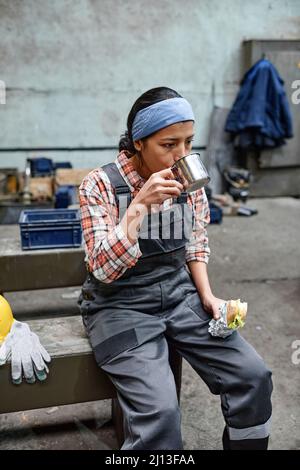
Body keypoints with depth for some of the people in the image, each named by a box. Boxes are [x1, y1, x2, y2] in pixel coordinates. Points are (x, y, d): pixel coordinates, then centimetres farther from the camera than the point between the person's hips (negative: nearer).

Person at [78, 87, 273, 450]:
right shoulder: (100, 185, -13)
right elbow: (103, 270, -20)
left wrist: (207, 295, -3)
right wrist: (140, 203, -28)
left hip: (180, 294, 5)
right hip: (121, 304, -4)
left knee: (253, 377, -10)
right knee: (159, 410, -26)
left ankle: (242, 439, 17)